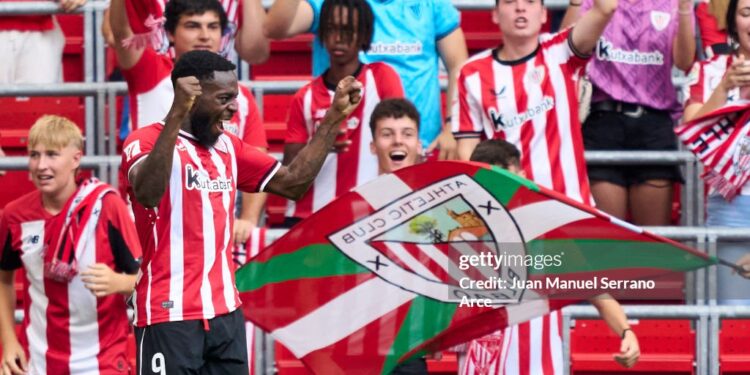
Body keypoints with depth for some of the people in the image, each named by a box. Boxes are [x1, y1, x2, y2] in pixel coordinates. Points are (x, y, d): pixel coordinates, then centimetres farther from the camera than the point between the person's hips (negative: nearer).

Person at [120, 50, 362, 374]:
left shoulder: (227, 147, 14)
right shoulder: (147, 141, -10)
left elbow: (293, 182, 19)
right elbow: (147, 192, -31)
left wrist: (334, 118, 13)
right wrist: (177, 114, -40)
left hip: (225, 312, 8)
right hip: (169, 315, -8)